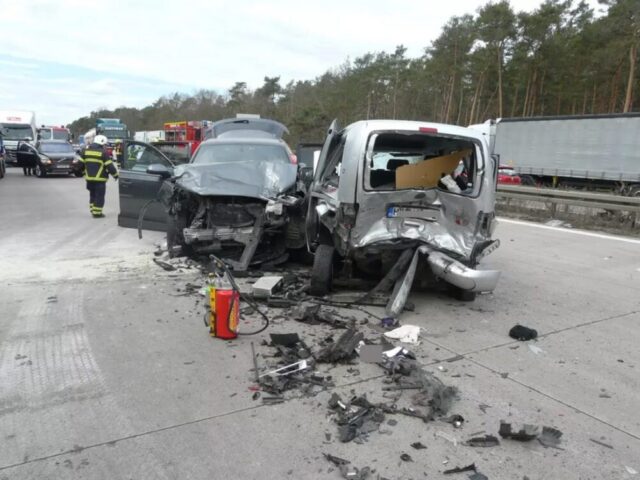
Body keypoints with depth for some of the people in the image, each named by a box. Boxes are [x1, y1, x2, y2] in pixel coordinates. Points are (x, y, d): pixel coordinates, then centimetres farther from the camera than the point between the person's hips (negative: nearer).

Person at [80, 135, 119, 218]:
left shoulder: (86, 151, 10)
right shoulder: (103, 152, -9)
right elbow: (109, 165, -11)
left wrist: (83, 171, 27)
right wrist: (115, 175, 0)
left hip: (89, 178, 6)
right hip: (99, 179, -6)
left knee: (92, 195, 19)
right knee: (99, 196, 0)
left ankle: (93, 211, 23)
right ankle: (97, 213, 1)